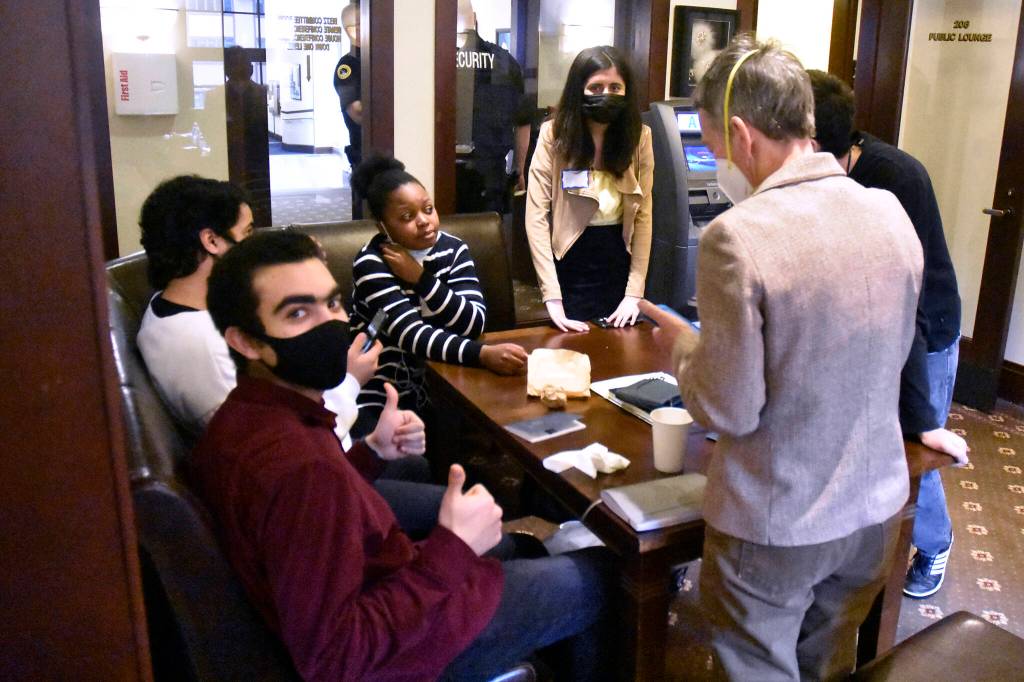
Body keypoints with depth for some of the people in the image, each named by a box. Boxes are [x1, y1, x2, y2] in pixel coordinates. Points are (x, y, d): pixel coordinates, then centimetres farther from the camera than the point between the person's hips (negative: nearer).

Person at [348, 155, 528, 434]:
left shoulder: (454, 249, -3)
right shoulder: (371, 262, -16)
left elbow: (474, 325, -12)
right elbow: (410, 334, -28)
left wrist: (421, 279, -22)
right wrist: (484, 354, -42)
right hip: (379, 395, -4)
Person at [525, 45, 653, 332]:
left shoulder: (639, 137, -3)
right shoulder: (554, 136, -11)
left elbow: (643, 216, -1)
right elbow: (536, 216, -15)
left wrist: (635, 292, -8)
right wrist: (552, 297, -22)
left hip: (619, 261, 3)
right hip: (570, 263, -3)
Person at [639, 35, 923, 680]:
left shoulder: (739, 236, -25)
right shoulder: (891, 213, -4)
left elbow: (730, 412, -20)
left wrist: (682, 343, -2)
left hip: (775, 528, -6)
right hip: (876, 510, 6)